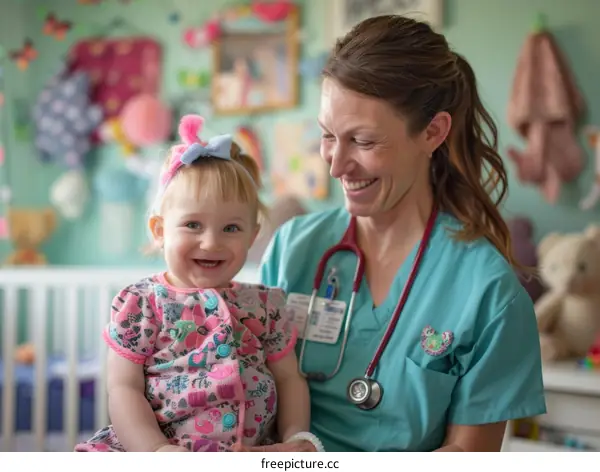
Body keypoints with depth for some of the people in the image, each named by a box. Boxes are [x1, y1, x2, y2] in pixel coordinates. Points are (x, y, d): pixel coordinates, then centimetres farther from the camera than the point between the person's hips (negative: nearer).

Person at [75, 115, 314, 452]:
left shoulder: (265, 305, 11)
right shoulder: (140, 304, 2)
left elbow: (289, 379, 16)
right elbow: (124, 389, -1)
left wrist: (296, 437, 0)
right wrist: (156, 450, -14)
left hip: (253, 458, 3)